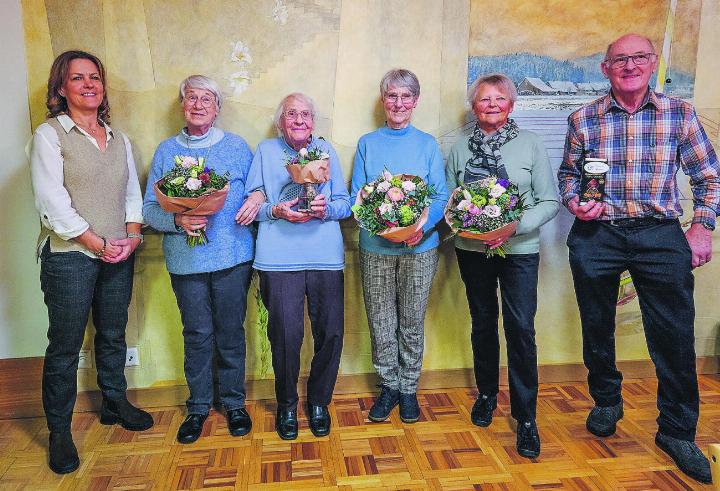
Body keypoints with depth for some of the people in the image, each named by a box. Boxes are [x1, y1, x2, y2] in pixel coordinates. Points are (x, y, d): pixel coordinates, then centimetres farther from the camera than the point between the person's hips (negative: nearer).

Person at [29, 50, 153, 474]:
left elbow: (133, 193, 12)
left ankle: (115, 403, 35)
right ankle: (59, 431, 19)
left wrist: (132, 236, -4)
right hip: (69, 257, -5)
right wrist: (98, 244, -13)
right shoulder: (50, 135, -5)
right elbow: (52, 203, -13)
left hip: (119, 256, 5)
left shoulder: (119, 139, 12)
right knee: (65, 345, 4)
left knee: (113, 334, 16)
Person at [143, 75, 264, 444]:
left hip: (232, 255, 0)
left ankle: (234, 402, 25)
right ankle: (198, 406, 25)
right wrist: (177, 220, -16)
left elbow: (258, 188, 12)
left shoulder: (236, 146, 8)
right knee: (197, 335, 7)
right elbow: (149, 208, 4)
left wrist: (258, 197, -11)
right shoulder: (166, 150, 9)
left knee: (231, 333, 7)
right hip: (186, 259, 1)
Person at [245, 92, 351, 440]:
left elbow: (345, 202, 12)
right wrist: (276, 211, -12)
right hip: (279, 258, -2)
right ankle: (286, 405, 20)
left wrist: (326, 208, -9)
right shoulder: (266, 151, 12)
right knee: (286, 333, -5)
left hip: (326, 255, 2)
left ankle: (319, 402, 24)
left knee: (331, 332, 0)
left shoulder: (326, 150, 17)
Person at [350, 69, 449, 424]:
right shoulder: (367, 144, 7)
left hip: (419, 248, 0)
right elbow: (356, 195, 4)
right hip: (376, 247, 1)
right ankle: (389, 385, 26)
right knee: (381, 323, 7)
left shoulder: (427, 144, 5)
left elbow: (441, 196, 1)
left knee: (412, 323, 9)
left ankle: (409, 388, 26)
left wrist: (424, 226, -18)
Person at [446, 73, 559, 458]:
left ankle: (526, 416, 8)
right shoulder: (460, 149, 6)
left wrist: (516, 226, -18)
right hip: (472, 250, 3)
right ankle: (486, 394, 33)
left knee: (521, 328, -6)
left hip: (519, 250, -2)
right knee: (483, 323, 13)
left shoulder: (530, 143, -1)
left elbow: (550, 201, -4)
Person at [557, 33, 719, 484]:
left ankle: (678, 431, 21)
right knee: (597, 327, 14)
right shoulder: (584, 119, 2)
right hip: (596, 234, 1)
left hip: (661, 235, 0)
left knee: (675, 335, 2)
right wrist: (574, 202, -7)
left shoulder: (679, 113, 2)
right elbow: (568, 172, 13)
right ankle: (607, 402, 38)